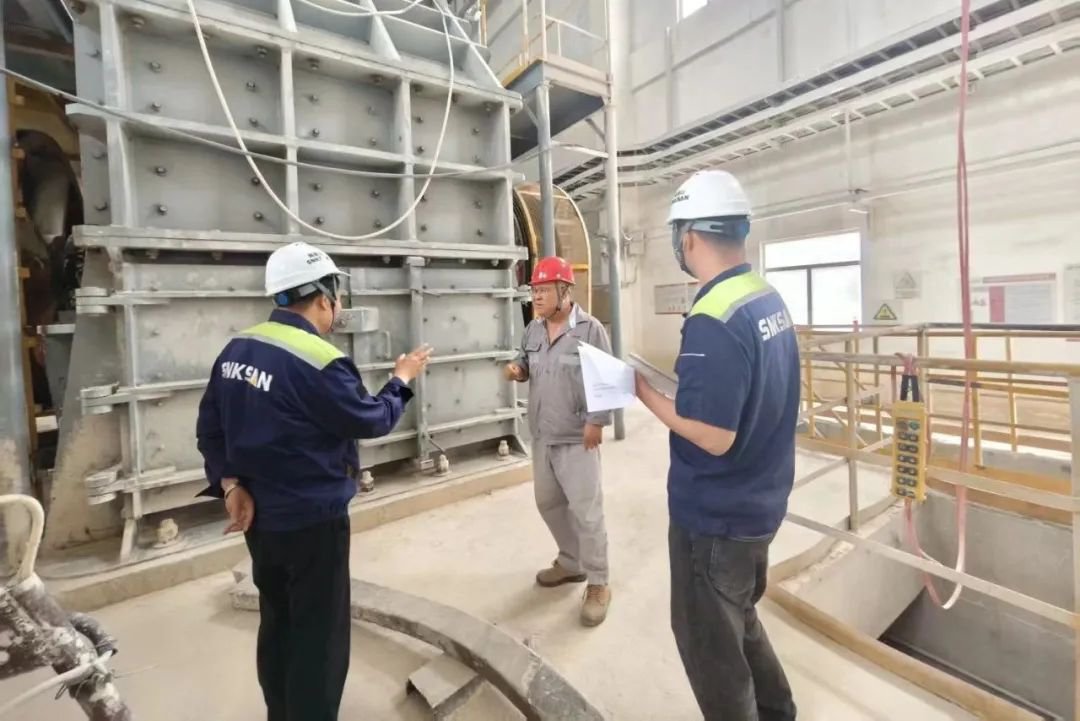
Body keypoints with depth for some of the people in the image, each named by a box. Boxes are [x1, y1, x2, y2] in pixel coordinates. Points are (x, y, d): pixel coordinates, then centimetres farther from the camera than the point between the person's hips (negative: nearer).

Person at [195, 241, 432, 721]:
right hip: (312, 522, -9)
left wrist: (231, 484, 6)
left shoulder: (237, 349, 1)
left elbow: (210, 426, 6)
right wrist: (402, 380, 0)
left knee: (277, 623, 25)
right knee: (319, 635, 9)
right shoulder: (319, 362, -26)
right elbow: (370, 420, -14)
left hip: (260, 517, 9)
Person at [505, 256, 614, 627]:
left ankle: (598, 584, 18)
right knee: (548, 503, 18)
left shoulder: (590, 328, -12)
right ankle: (571, 563, 39)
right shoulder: (533, 330, 8)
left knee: (586, 511, 0)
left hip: (576, 437, -7)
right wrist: (518, 370, -3)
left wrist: (596, 422, -17)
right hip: (542, 435, 7)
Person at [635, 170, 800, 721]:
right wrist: (681, 380, 8)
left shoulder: (713, 319, -27)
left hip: (714, 515, -9)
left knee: (708, 639, 15)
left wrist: (645, 392, -17)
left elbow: (713, 436, -28)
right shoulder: (770, 299, 2)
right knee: (739, 619, 30)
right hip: (758, 502, 9)